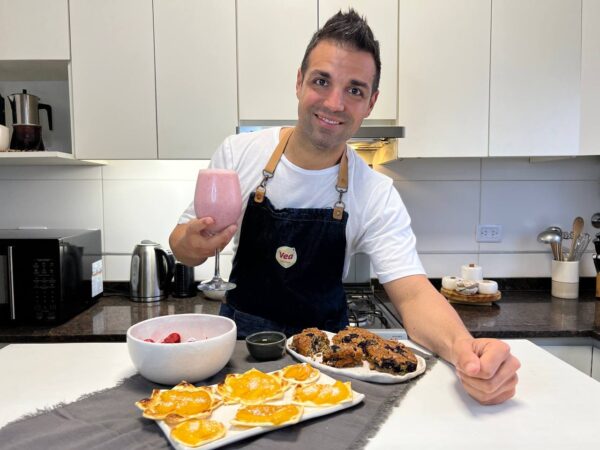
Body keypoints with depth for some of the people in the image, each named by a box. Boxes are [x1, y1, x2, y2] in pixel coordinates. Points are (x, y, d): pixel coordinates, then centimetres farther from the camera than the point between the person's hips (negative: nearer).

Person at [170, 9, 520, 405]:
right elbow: (183, 244, -1)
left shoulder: (376, 195, -13)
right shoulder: (238, 154, -10)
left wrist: (464, 349, -39)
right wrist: (193, 245, -25)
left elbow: (413, 295, -19)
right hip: (239, 339, 1)